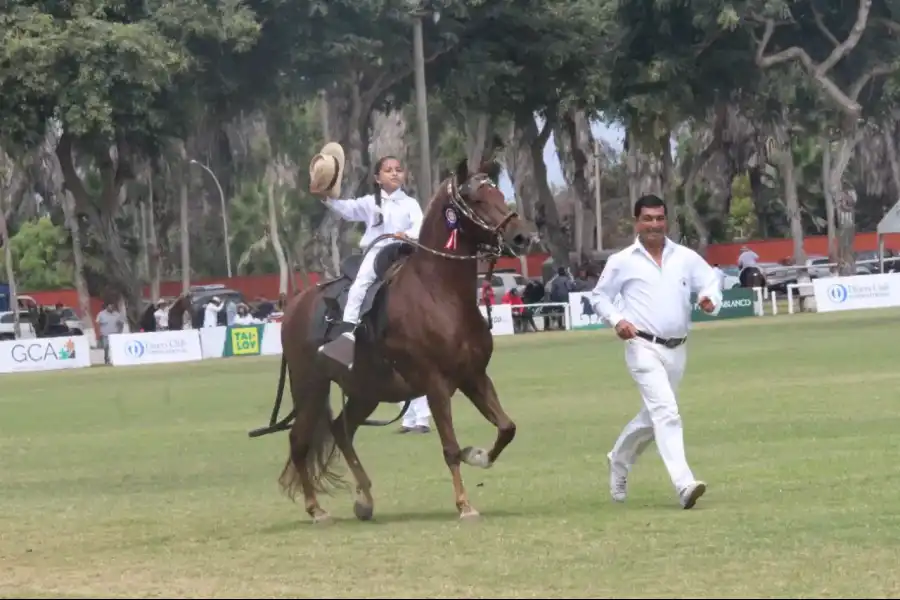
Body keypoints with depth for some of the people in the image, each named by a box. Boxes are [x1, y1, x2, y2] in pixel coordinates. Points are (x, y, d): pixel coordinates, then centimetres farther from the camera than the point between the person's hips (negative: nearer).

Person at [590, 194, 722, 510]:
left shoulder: (686, 258, 7)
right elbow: (599, 296, 9)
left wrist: (711, 300, -13)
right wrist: (617, 320, -9)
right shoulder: (622, 261, 1)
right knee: (666, 412, -20)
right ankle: (684, 484, -28)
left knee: (654, 416, 18)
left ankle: (619, 460, 44)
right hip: (644, 347, -5)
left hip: (677, 350, 5)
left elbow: (711, 281, 11)